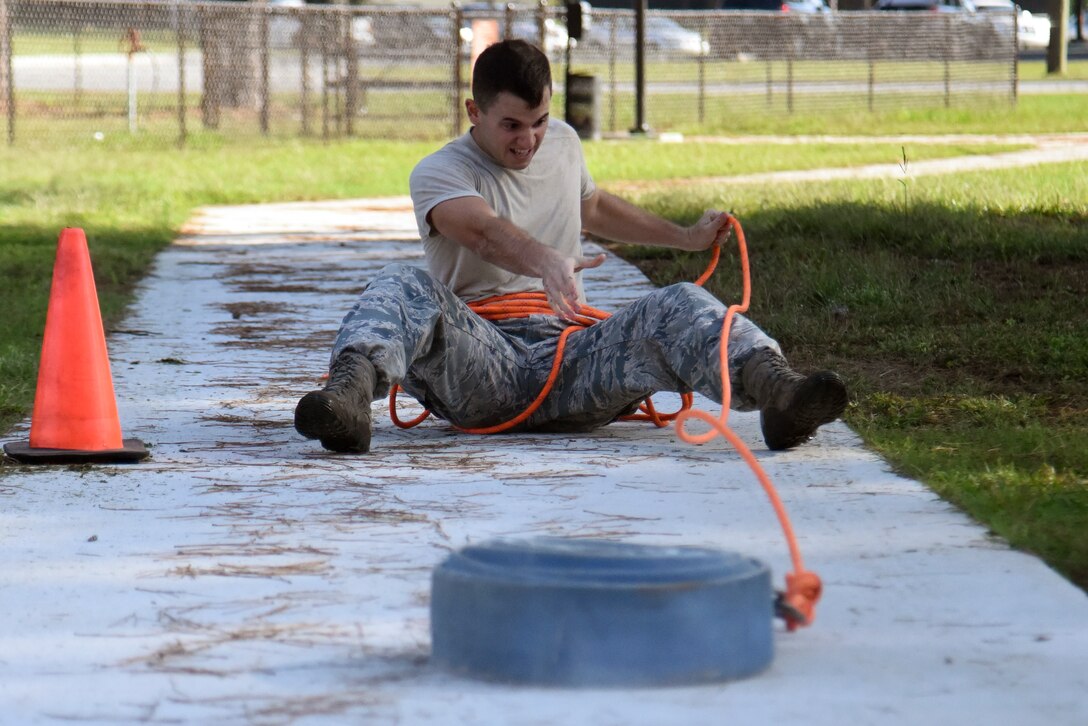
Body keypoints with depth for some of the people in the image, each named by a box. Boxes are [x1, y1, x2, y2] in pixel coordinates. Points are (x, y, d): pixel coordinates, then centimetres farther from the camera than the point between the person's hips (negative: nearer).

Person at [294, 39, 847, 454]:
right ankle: (350, 393, -64)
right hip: (482, 361, -4)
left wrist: (686, 238, 47)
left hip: (569, 357, 4)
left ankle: (774, 391, -52)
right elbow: (486, 232, -26)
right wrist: (547, 262, -46)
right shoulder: (438, 175, -1)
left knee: (677, 305, -23)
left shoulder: (563, 144, 20)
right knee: (401, 287, -33)